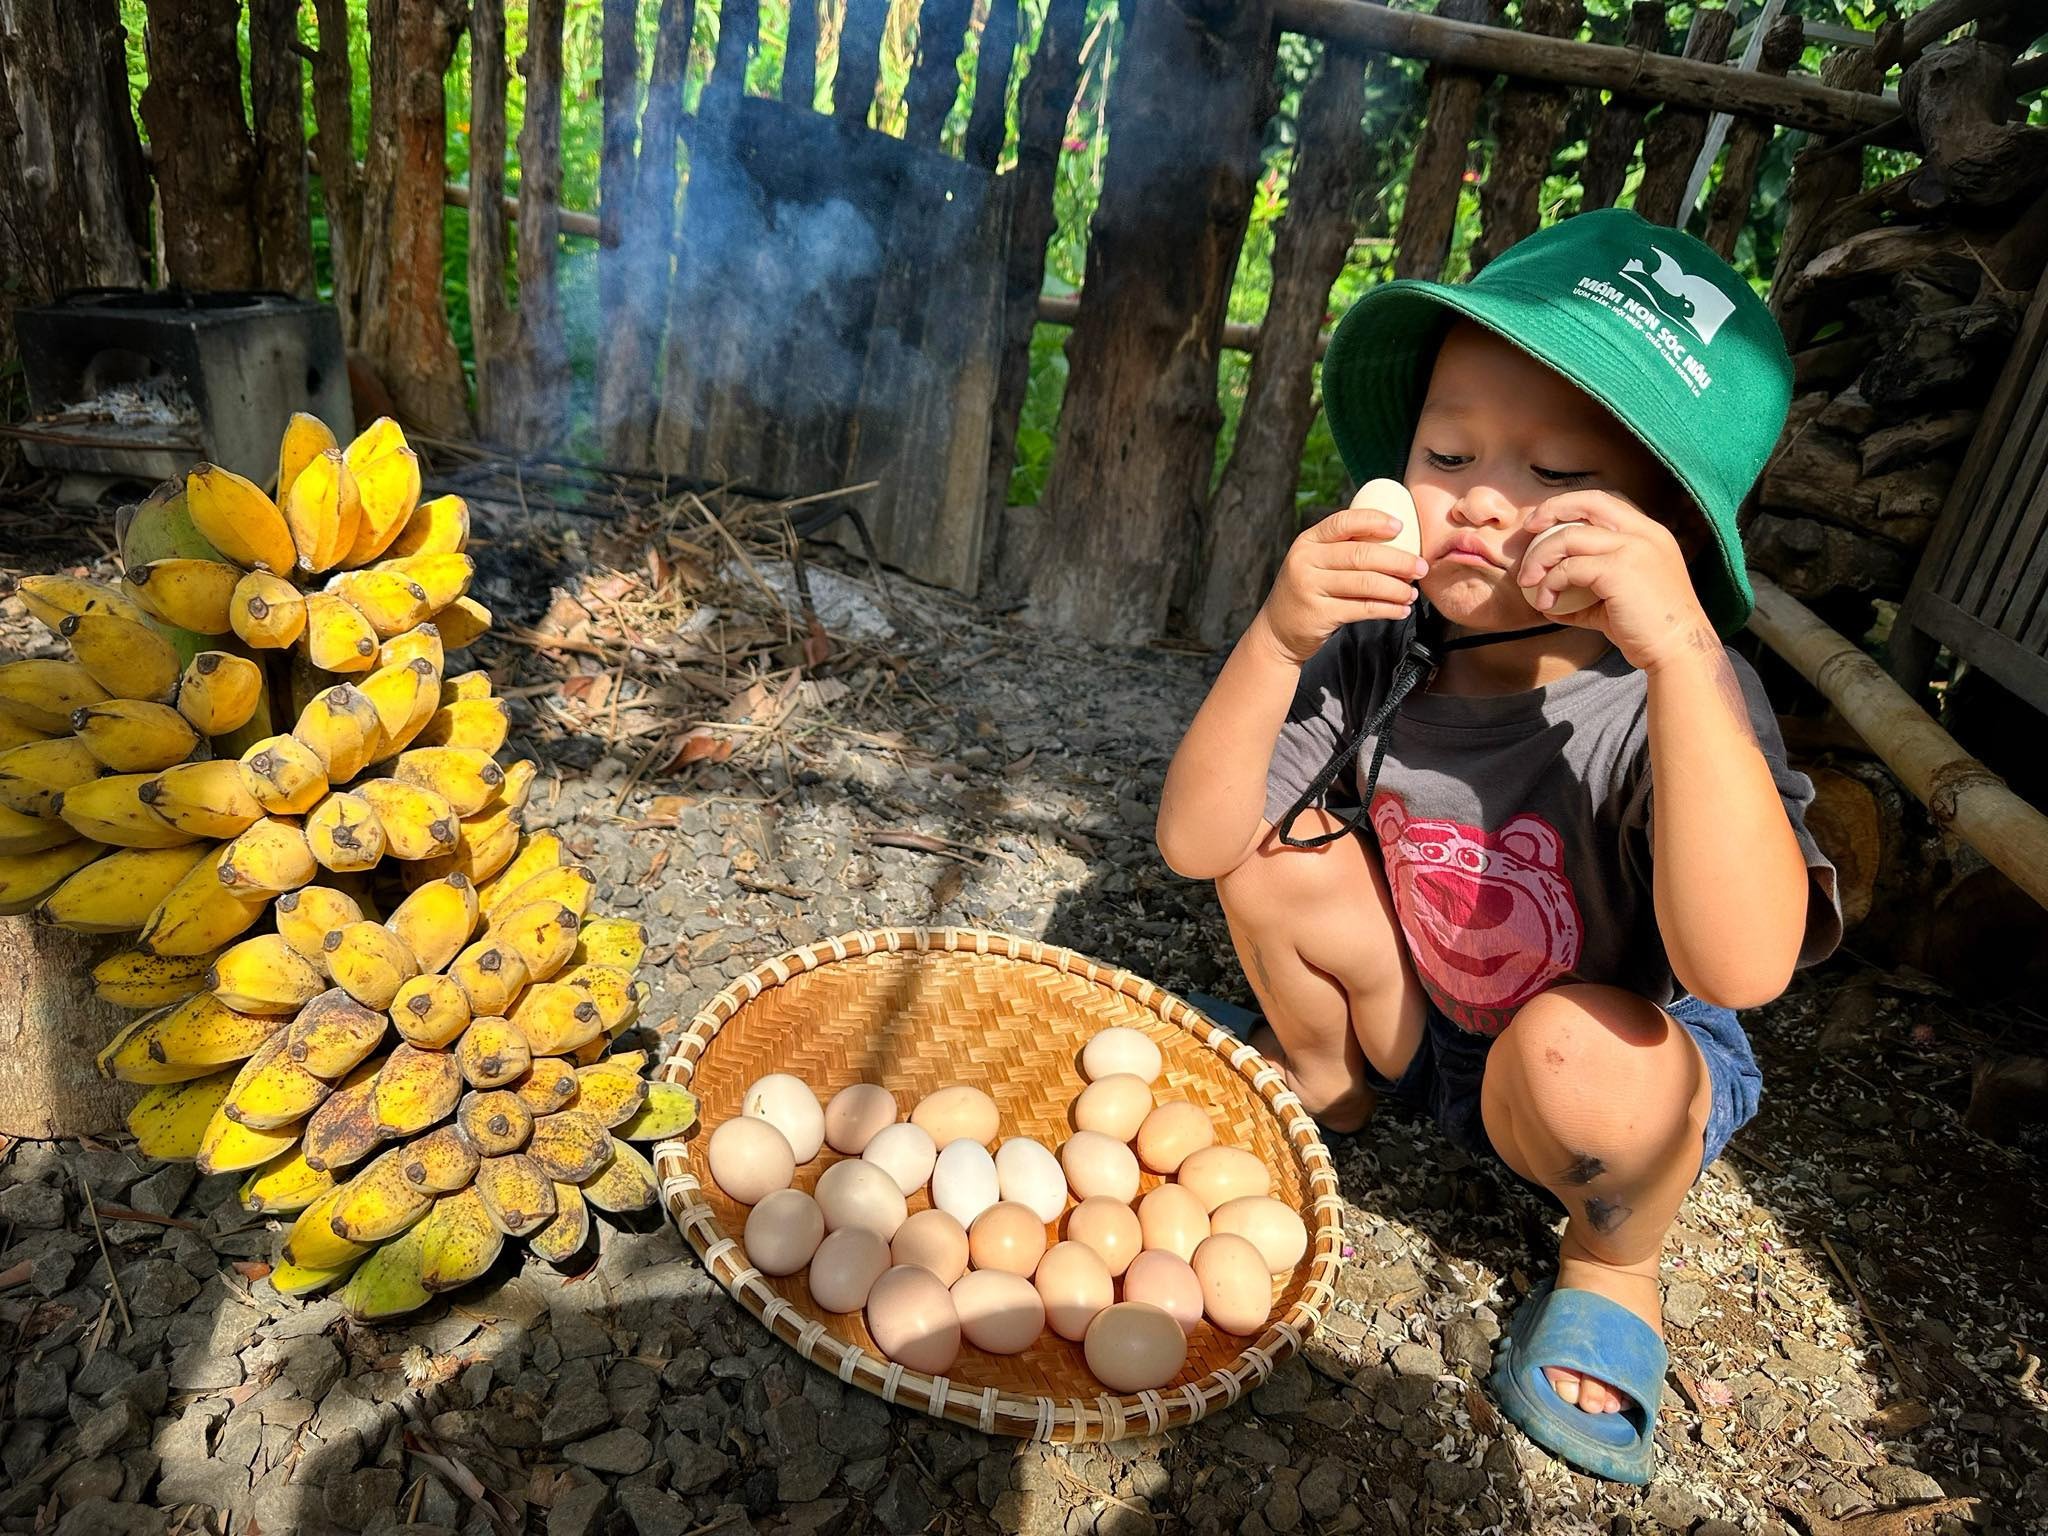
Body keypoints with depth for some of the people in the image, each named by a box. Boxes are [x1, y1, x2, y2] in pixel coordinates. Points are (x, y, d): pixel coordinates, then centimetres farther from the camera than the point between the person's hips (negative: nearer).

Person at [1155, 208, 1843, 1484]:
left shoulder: (1675, 695, -29)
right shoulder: (1379, 655, -19)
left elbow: (1742, 971, -44)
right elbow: (1195, 843, -22)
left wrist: (1681, 650, -50)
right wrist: (1276, 642, -36)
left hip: (1626, 1083, -3)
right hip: (1413, 1026, 3)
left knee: (1573, 1050, -36)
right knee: (1278, 848, -18)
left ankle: (1616, 1260, 2)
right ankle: (1327, 1084, 14)